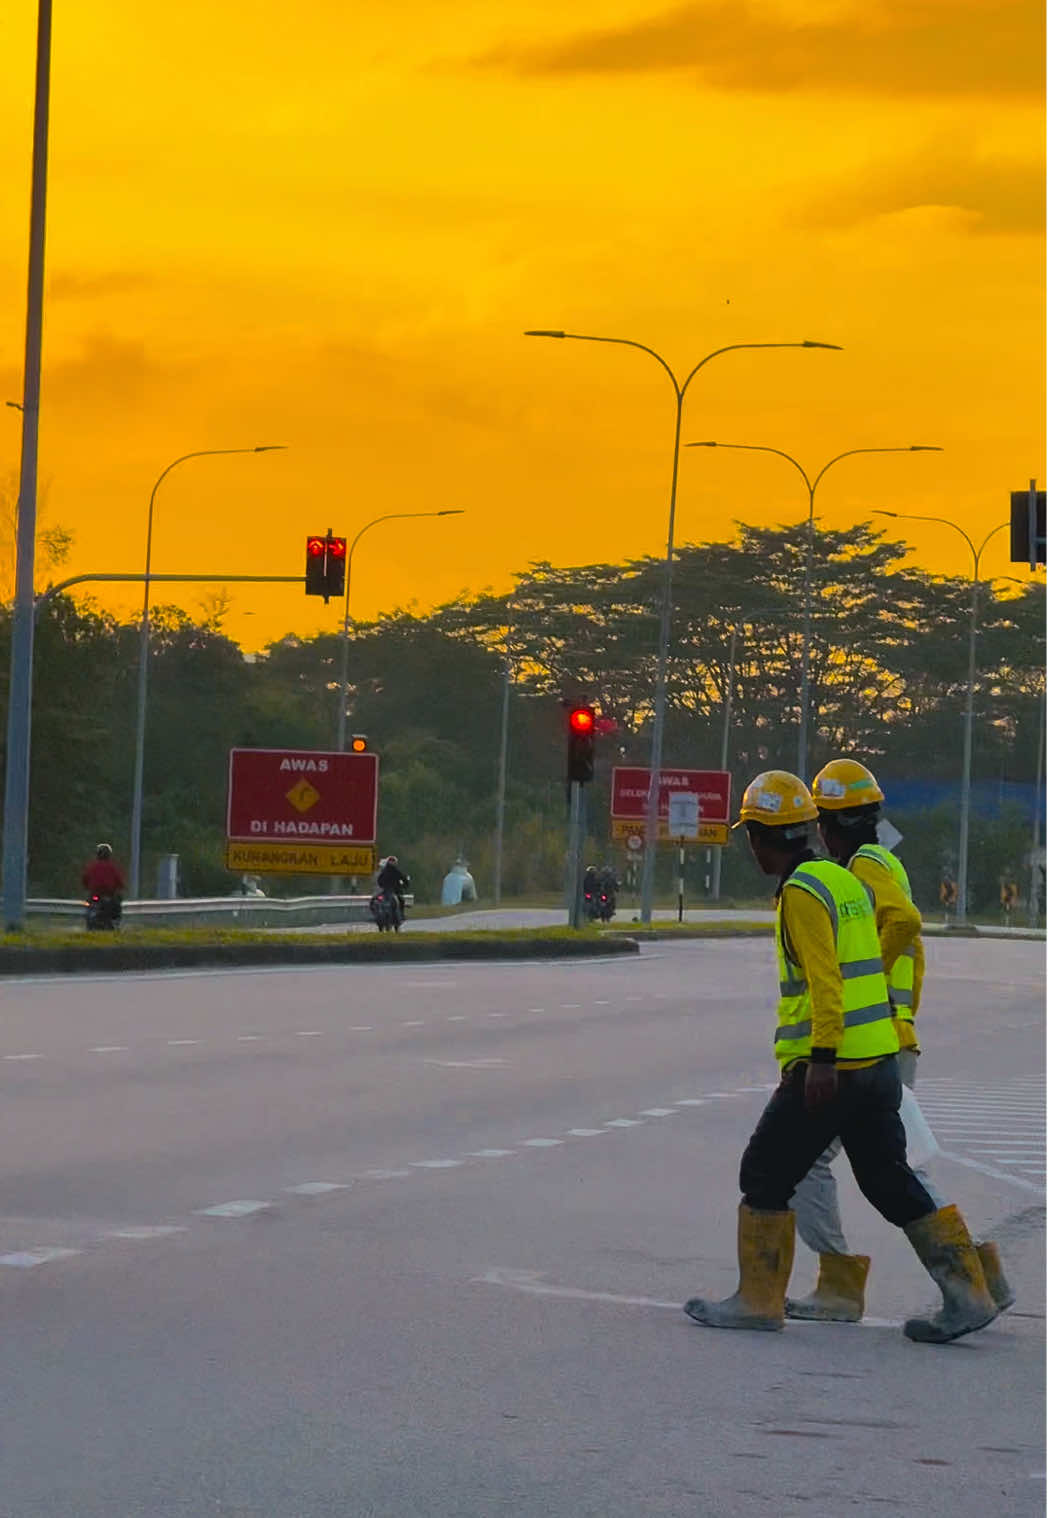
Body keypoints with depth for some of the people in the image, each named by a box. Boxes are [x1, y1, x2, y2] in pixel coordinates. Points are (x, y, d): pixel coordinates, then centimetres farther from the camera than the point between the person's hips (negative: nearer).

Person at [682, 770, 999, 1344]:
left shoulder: (802, 892, -12)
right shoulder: (846, 880, 15)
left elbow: (824, 979, -21)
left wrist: (822, 1057, -23)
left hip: (828, 1069, -9)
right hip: (879, 1060, 9)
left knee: (766, 1174, 4)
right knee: (890, 1181, 11)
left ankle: (759, 1299, 8)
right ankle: (967, 1294, 6)